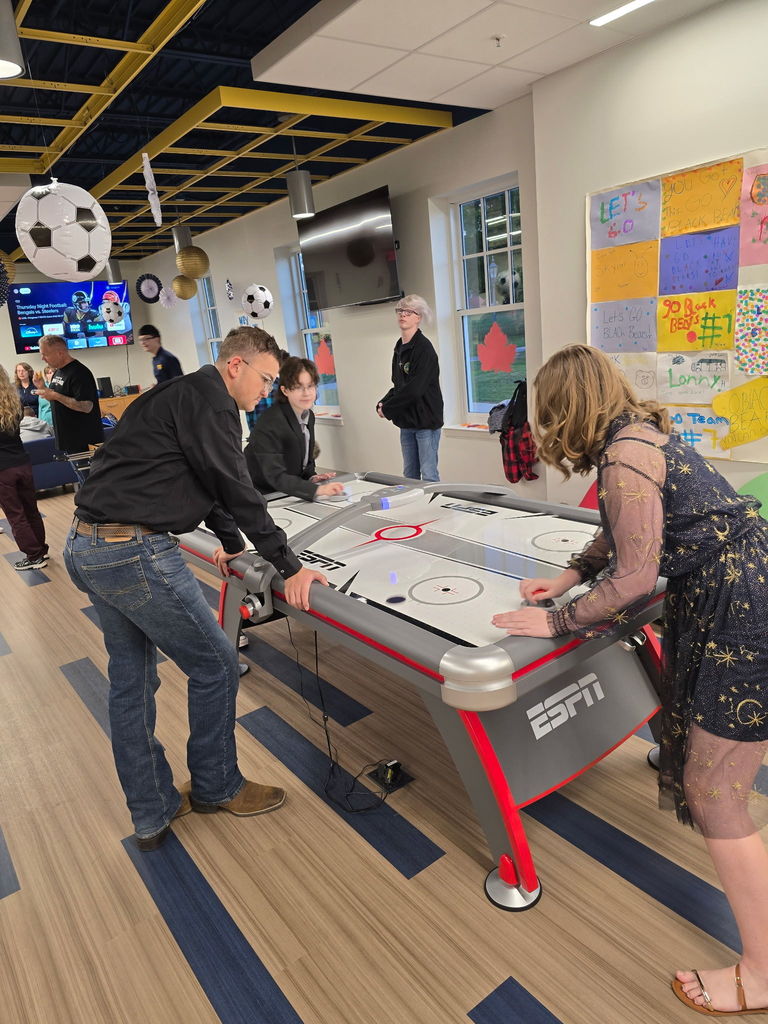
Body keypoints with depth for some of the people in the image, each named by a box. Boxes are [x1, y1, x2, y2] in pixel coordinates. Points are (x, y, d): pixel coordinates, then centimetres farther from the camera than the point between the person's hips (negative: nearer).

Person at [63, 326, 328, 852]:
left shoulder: (182, 393, 21)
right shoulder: (209, 396, -10)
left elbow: (209, 481, 28)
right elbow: (235, 488, -15)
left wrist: (232, 541, 33)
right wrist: (290, 565, -11)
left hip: (86, 550, 11)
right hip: (136, 553, -11)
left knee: (131, 679, 17)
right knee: (215, 665, 6)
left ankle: (152, 814, 31)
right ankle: (215, 788, 27)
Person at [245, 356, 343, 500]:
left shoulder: (309, 416, 4)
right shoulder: (271, 423, -20)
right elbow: (275, 475, -27)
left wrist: (312, 478, -7)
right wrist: (316, 489, -39)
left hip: (289, 494, 7)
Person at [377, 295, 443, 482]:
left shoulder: (423, 348, -13)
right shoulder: (399, 348, 11)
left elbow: (414, 389, -20)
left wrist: (387, 409, -11)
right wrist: (382, 404, -2)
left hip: (426, 420, -8)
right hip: (406, 422, 8)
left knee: (429, 476, -4)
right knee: (409, 475, 14)